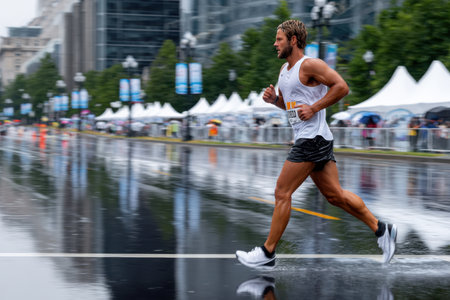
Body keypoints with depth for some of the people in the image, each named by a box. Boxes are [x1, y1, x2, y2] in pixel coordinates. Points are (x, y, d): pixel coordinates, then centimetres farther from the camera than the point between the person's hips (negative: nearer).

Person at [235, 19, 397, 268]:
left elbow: (341, 87, -16)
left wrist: (314, 108, -18)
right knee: (335, 195, 9)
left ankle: (267, 253, -1)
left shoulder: (310, 65, -11)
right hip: (306, 139, 10)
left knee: (282, 193, -7)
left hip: (313, 138, -10)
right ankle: (380, 229, 15)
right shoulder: (285, 70, 17)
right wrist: (274, 99, 8)